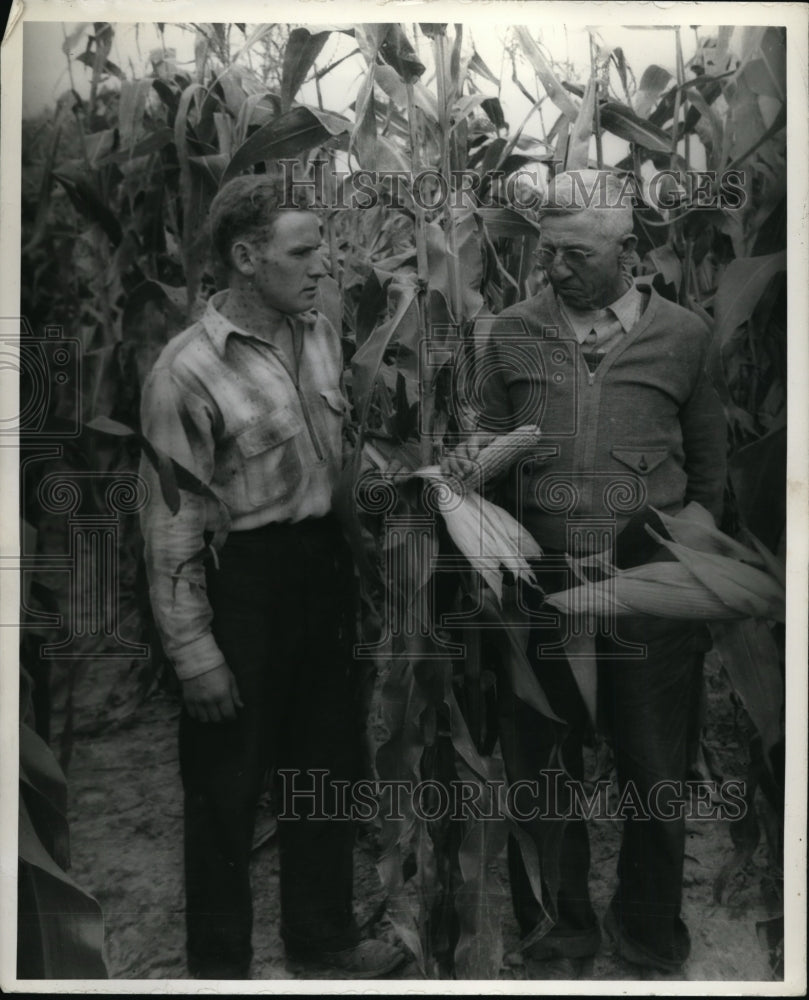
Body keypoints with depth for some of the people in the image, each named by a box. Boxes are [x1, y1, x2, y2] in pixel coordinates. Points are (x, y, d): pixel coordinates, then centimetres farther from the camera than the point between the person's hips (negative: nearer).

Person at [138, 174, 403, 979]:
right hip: (241, 579, -7)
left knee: (325, 759, 20)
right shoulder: (187, 370, -16)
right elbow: (171, 524, -14)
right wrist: (194, 650, -13)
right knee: (227, 784, 10)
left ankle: (322, 932, 43)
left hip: (322, 563, 7)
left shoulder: (320, 333, 4)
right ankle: (219, 963, 34)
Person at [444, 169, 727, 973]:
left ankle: (648, 932, 39)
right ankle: (562, 924, 38)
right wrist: (476, 455, -9)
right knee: (540, 767, 13)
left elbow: (710, 466, 6)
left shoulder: (682, 336, 2)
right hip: (541, 590, 1)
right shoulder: (513, 334, 4)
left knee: (655, 771, 14)